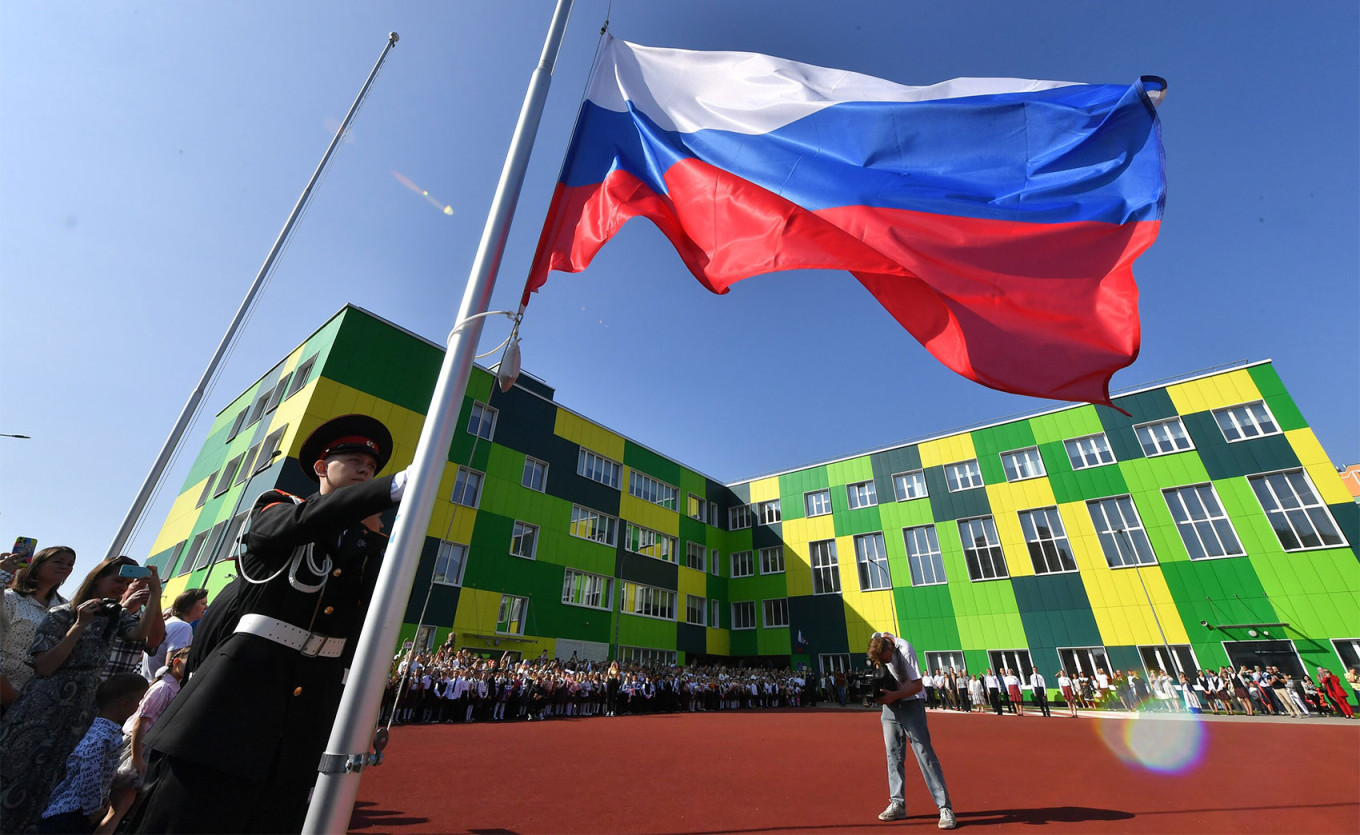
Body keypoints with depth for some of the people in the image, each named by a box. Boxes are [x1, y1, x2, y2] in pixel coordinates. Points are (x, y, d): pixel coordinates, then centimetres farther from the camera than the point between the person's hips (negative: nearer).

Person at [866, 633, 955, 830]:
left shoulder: (904, 649, -28)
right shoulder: (876, 640, -11)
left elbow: (917, 685, -22)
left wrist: (894, 695, -31)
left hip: (911, 704, -5)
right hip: (889, 704, 6)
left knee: (925, 754, -7)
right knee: (894, 755, 9)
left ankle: (946, 808, 2)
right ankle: (898, 805, 18)